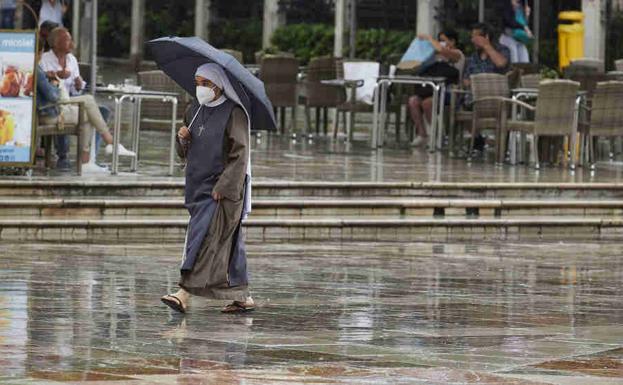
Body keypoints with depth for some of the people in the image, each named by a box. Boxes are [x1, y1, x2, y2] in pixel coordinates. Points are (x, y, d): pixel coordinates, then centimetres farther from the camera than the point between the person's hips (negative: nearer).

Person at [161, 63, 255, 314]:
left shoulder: (234, 114, -10)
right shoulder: (195, 111, 13)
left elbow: (239, 155, -13)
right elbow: (185, 153, 19)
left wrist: (222, 187, -19)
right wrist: (182, 139, -4)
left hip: (224, 189, -7)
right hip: (199, 185, 7)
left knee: (203, 239, -14)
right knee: (228, 243, 11)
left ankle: (184, 294, -20)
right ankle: (243, 297, 16)